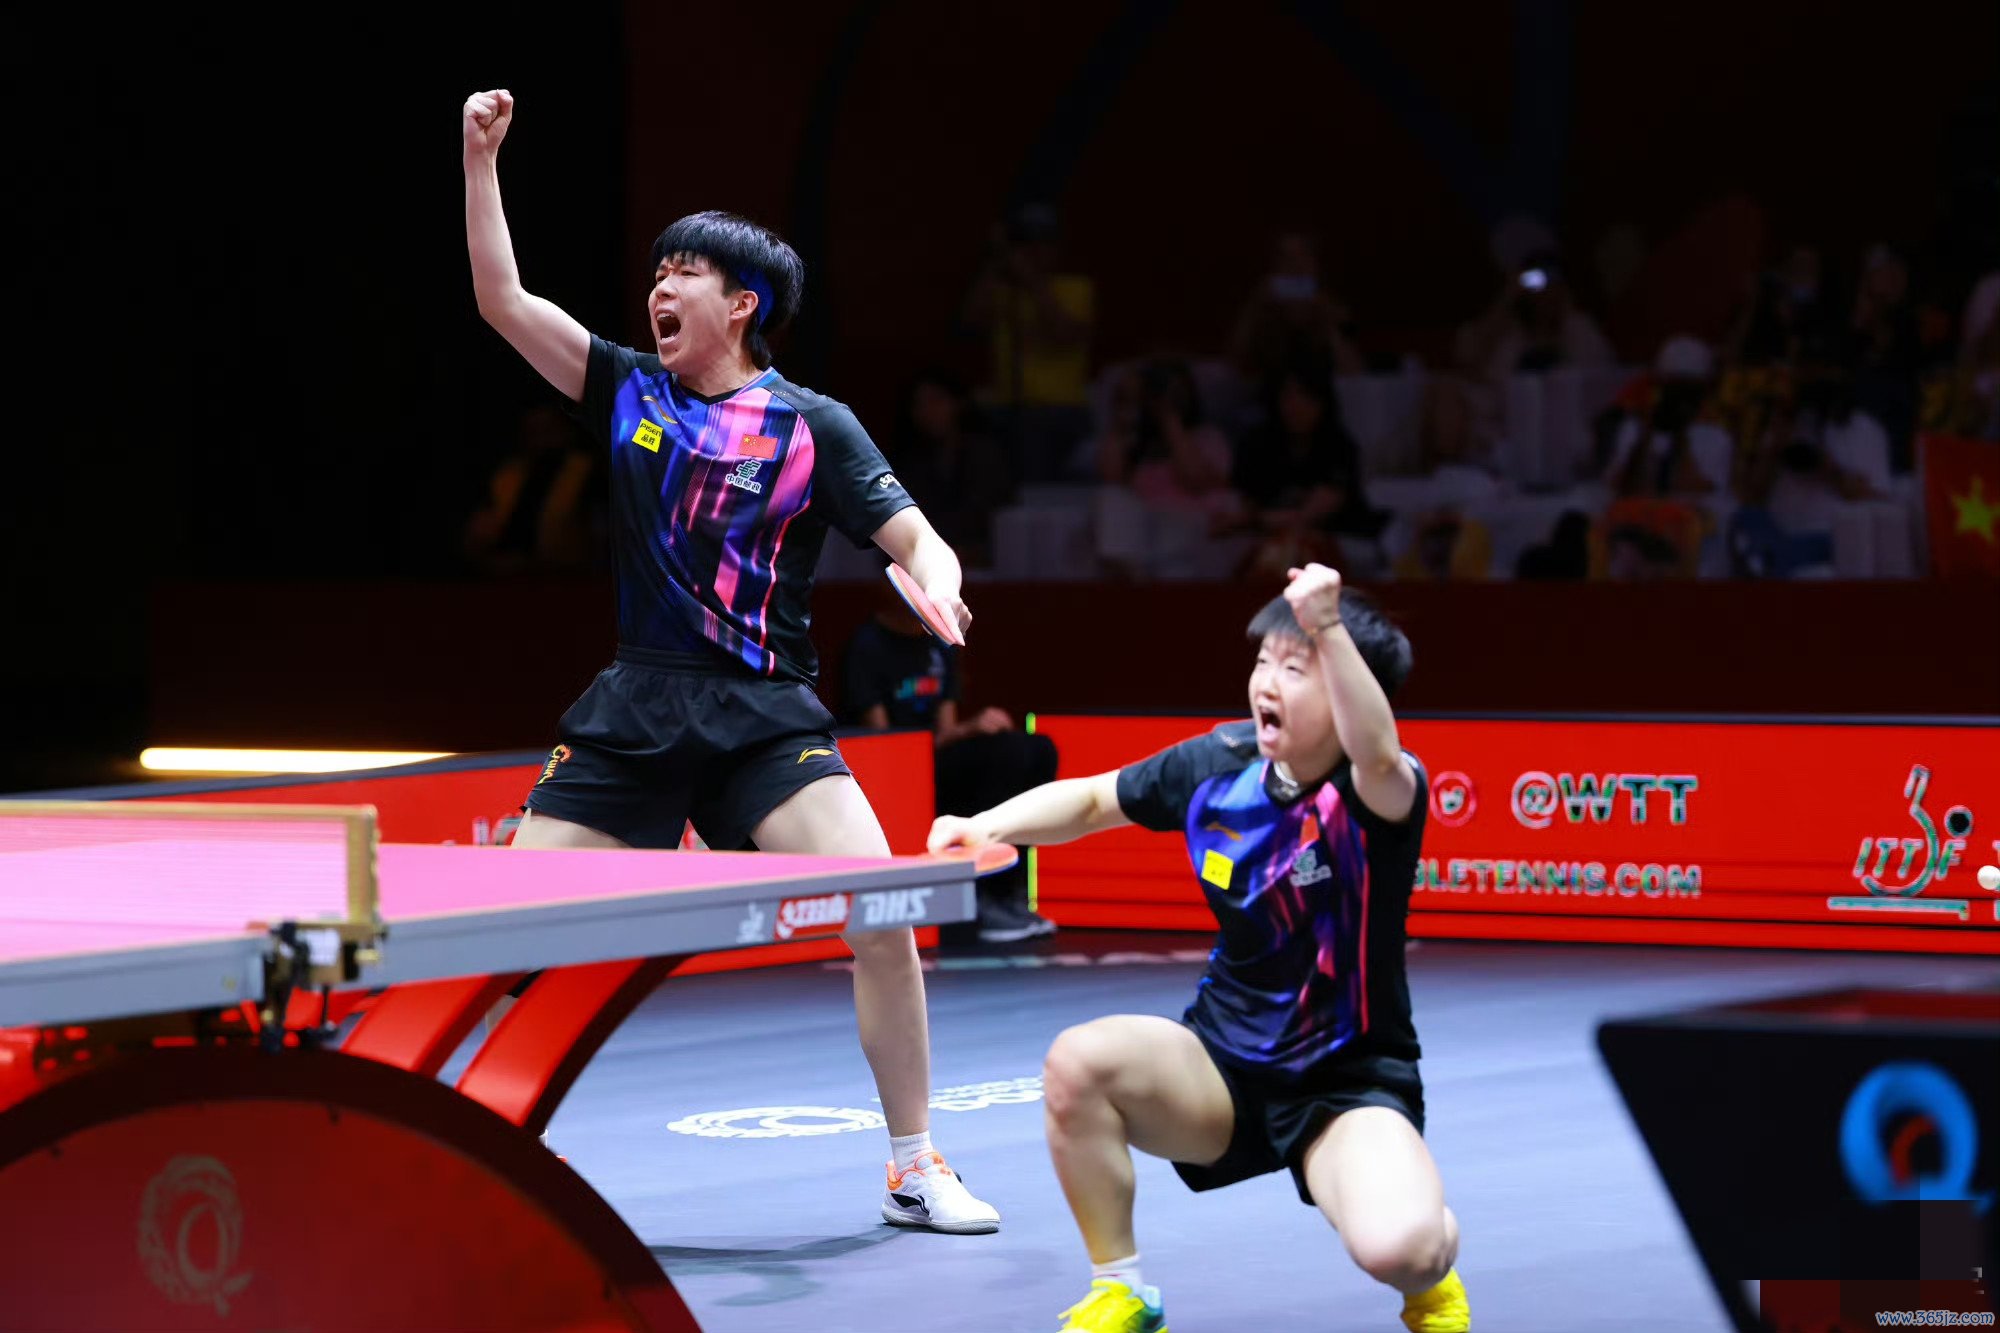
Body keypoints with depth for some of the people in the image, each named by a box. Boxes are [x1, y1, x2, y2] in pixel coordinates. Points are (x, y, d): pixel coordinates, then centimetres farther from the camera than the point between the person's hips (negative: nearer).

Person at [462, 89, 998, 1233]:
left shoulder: (812, 426, 1)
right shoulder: (629, 391, 10)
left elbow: (918, 541, -3)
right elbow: (505, 301, 6)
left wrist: (936, 581, -26)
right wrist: (481, 159, -1)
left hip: (766, 714, -3)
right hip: (634, 710, 3)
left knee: (881, 906, -21)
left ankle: (917, 1170, -8)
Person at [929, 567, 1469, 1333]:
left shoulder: (1380, 792, -19)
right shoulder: (1218, 765, -4)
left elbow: (1378, 756, -46)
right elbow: (1091, 800, 14)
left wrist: (1327, 628, -60)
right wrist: (987, 828, -3)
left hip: (1348, 1083, -4)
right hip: (1224, 1068, 4)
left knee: (1399, 1250, -33)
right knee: (1080, 1061, -27)